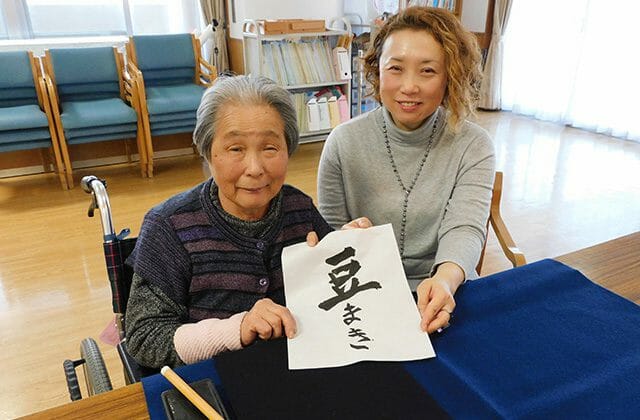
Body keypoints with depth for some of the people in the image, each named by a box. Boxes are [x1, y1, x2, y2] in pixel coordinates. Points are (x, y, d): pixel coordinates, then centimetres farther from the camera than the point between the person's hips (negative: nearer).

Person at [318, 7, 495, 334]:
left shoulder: (473, 147, -5)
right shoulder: (344, 143, -5)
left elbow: (464, 229, -17)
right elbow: (331, 234, 0)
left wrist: (446, 279, -38)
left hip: (448, 296, 1)